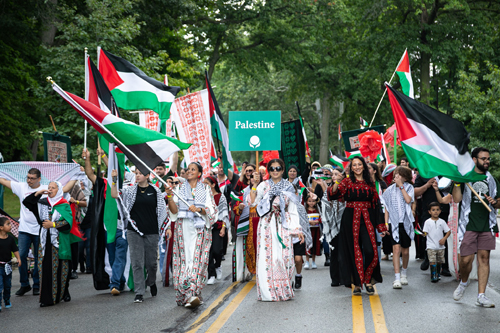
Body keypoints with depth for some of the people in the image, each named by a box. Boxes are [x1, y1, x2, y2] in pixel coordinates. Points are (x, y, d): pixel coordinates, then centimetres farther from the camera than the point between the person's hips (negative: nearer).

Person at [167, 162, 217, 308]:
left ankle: (193, 294, -17)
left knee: (198, 259, -12)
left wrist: (199, 209, -14)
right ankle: (185, 295, -7)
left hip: (200, 229, -1)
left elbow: (211, 210, 3)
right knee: (184, 259, -7)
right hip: (183, 228, 1)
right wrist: (170, 198, -11)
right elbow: (174, 211, 5)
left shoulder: (205, 189, 11)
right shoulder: (180, 188, 13)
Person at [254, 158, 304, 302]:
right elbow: (253, 202, -2)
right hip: (267, 225, -1)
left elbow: (293, 210, 11)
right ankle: (268, 291, 1)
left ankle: (284, 290, 5)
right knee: (267, 256, -6)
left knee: (284, 256, -5)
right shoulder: (263, 186, 8)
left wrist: (298, 229, 6)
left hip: (283, 226, 1)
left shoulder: (288, 187, 11)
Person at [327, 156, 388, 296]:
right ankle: (357, 284, 7)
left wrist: (381, 226, 9)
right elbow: (333, 195, -13)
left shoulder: (370, 184, 12)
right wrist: (336, 184, -35)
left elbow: (376, 204, 13)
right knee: (355, 251, -1)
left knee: (370, 251, -9)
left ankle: (368, 281, 10)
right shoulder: (347, 182, 3)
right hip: (351, 220, -2)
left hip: (367, 219, 2)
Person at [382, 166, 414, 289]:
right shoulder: (390, 189, 6)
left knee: (405, 251, 8)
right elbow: (387, 207, 10)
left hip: (406, 222, 0)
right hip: (394, 222, 0)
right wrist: (385, 223, 4)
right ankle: (397, 278, -14)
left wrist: (401, 186, -12)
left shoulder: (409, 187, 3)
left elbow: (408, 200, -16)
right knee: (396, 248, -13)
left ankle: (404, 272, 33)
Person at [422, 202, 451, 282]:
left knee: (439, 261, 10)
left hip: (440, 246, 3)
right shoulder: (428, 222, 0)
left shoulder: (442, 222, 5)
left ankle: (437, 274, 25)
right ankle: (433, 276, -11)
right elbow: (425, 232, -4)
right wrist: (425, 234, -27)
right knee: (432, 261, -13)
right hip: (431, 246, -3)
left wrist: (444, 239, -7)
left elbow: (448, 231, 7)